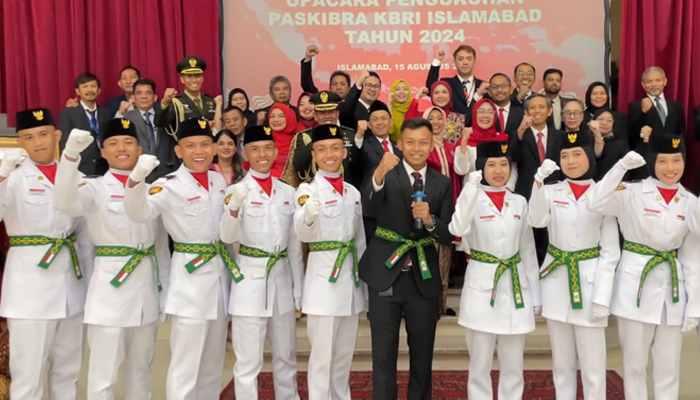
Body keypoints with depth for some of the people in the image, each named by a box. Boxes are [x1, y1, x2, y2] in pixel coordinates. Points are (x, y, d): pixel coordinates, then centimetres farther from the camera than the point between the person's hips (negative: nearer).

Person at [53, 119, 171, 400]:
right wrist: (71, 154, -38)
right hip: (110, 287, -4)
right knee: (103, 374, 0)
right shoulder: (95, 188, -3)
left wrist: (165, 292, 10)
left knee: (141, 369, 17)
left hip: (147, 287, 5)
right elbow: (65, 204, -27)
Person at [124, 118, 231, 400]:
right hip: (190, 279, -6)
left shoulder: (219, 181, 6)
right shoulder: (169, 186, -13)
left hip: (220, 273, 6)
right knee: (186, 363, -2)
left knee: (214, 360, 18)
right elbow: (138, 213, -32)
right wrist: (136, 178, -46)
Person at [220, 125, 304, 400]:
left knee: (286, 355, 17)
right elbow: (227, 237, -20)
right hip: (250, 280, -4)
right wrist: (235, 206, -39)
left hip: (282, 279, 5)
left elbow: (295, 245, 11)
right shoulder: (236, 190, -4)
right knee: (248, 360, 2)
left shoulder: (288, 192, 8)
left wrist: (298, 290, 10)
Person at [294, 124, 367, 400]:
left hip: (350, 276, 6)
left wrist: (365, 283, 15)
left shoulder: (353, 192, 10)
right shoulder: (308, 189, -6)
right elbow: (303, 235, -23)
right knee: (322, 355, 0)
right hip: (323, 278, -6)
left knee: (344, 354, 16)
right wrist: (309, 215, -45)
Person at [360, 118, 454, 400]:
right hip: (386, 276, -2)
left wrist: (430, 221, -23)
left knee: (422, 356, 16)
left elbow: (448, 236, -2)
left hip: (424, 280, 3)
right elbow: (369, 209, -26)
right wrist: (379, 174, -43)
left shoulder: (442, 183, 3)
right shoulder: (386, 175, -5)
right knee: (384, 356, 6)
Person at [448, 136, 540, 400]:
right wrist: (472, 186, -32)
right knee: (480, 364, 6)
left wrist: (535, 295, 9)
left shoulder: (519, 202, 8)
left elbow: (528, 251, 11)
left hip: (515, 288, 4)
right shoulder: (473, 199, -4)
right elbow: (457, 229, -27)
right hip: (482, 288, -3)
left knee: (513, 365, 11)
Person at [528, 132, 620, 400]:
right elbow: (537, 220, -19)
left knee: (593, 364, 1)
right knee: (562, 363, 13)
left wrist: (602, 297, -10)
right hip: (557, 282, 2)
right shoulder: (551, 191, 4)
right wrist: (539, 180, -29)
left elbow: (610, 252, -3)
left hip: (589, 282, -2)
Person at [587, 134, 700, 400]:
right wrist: (622, 166, -28)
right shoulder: (632, 193, -6)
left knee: (669, 367, 12)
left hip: (673, 290, 4)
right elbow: (596, 203, -26)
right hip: (636, 287, -3)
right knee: (634, 363, 8)